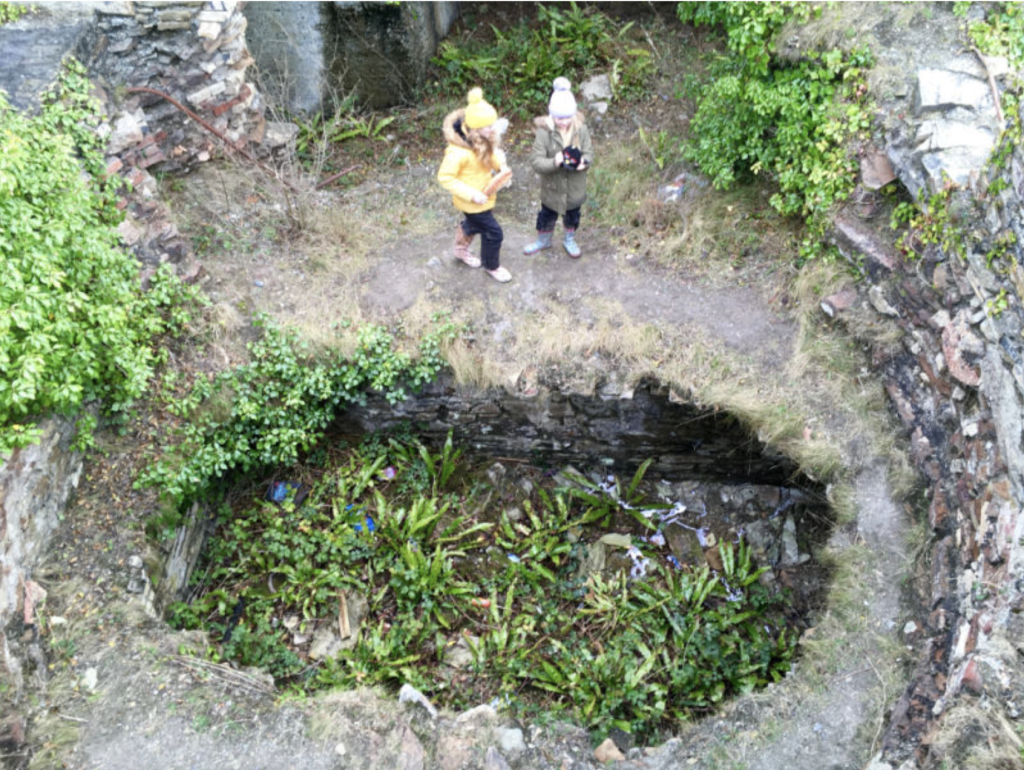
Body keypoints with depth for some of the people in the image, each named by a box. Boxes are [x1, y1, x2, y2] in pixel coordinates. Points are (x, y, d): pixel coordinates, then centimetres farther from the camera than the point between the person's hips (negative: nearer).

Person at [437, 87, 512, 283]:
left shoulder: (485, 140, -12)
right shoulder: (459, 151, -35)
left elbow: (493, 158, 7)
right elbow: (445, 177, -27)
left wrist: (501, 165, -15)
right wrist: (471, 194, -29)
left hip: (485, 193, 8)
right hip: (472, 201, -8)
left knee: (474, 224, 31)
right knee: (493, 233, 6)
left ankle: (461, 250, 60)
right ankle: (492, 267, 35)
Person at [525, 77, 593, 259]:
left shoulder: (580, 129, -17)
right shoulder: (544, 132, -26)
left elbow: (589, 152, -10)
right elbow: (535, 161, -27)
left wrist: (583, 162, -35)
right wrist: (554, 162, -45)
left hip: (575, 187, 2)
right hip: (552, 187, -2)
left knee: (572, 216, 25)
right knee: (547, 216, 21)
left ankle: (569, 240, 54)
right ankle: (543, 240, 51)